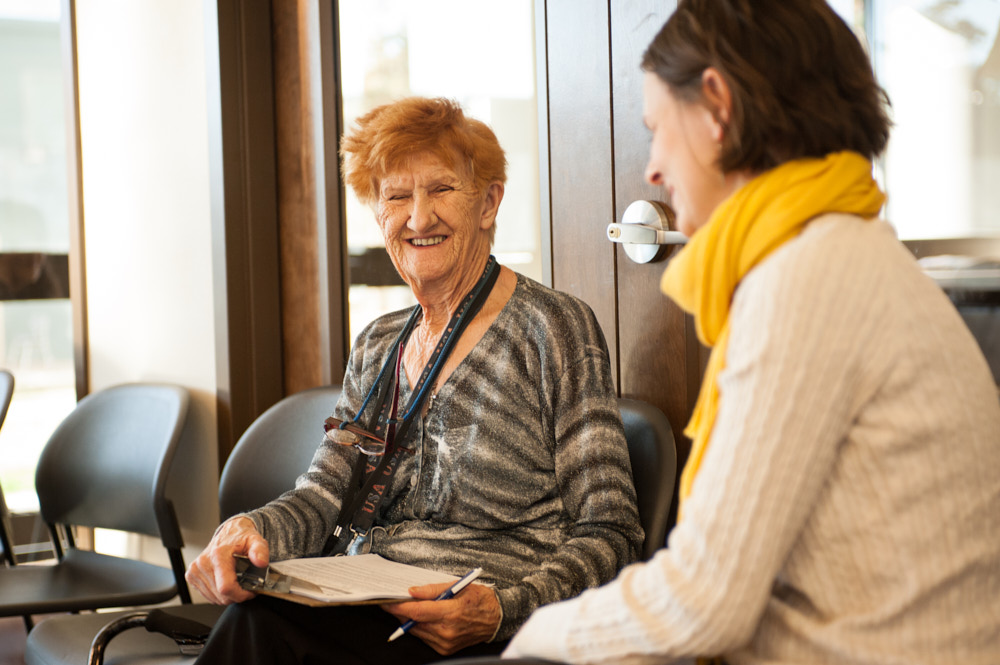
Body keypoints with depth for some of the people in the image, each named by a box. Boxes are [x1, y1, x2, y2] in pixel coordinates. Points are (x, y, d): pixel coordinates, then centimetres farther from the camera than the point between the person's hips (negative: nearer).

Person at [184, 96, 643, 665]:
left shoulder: (554, 329, -3)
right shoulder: (377, 346, 18)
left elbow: (608, 533, -6)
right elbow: (322, 495, 10)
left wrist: (500, 611, -24)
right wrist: (252, 529, -14)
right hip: (356, 615, 5)